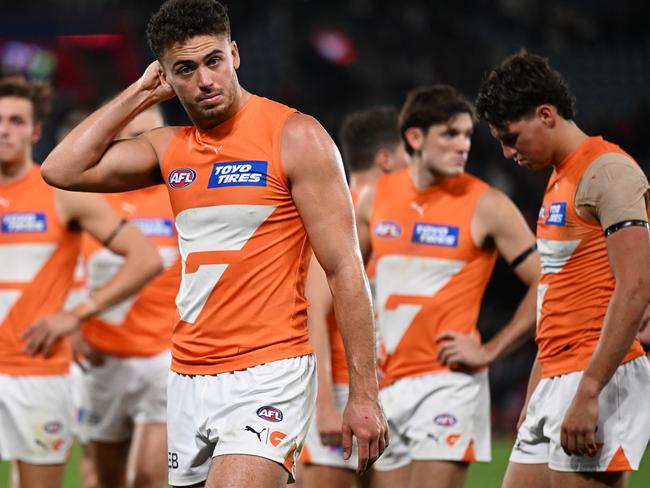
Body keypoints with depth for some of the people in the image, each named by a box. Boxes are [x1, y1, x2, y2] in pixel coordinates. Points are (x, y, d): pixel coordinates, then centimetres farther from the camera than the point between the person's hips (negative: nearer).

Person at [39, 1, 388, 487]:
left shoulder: (294, 136, -6)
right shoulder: (170, 148, 11)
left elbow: (345, 269, -8)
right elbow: (62, 169, 4)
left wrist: (364, 393, -13)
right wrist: (141, 93, 6)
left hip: (267, 376, -6)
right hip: (188, 381, 7)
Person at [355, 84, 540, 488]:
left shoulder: (486, 206, -6)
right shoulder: (377, 199, 8)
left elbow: (548, 284, -6)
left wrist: (489, 352, -8)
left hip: (448, 380, -5)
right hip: (386, 385, 5)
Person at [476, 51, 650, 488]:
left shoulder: (609, 173, -11)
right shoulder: (560, 180, 20)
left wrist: (587, 393, -23)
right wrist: (534, 398, 23)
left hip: (599, 382, -10)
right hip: (557, 382, 10)